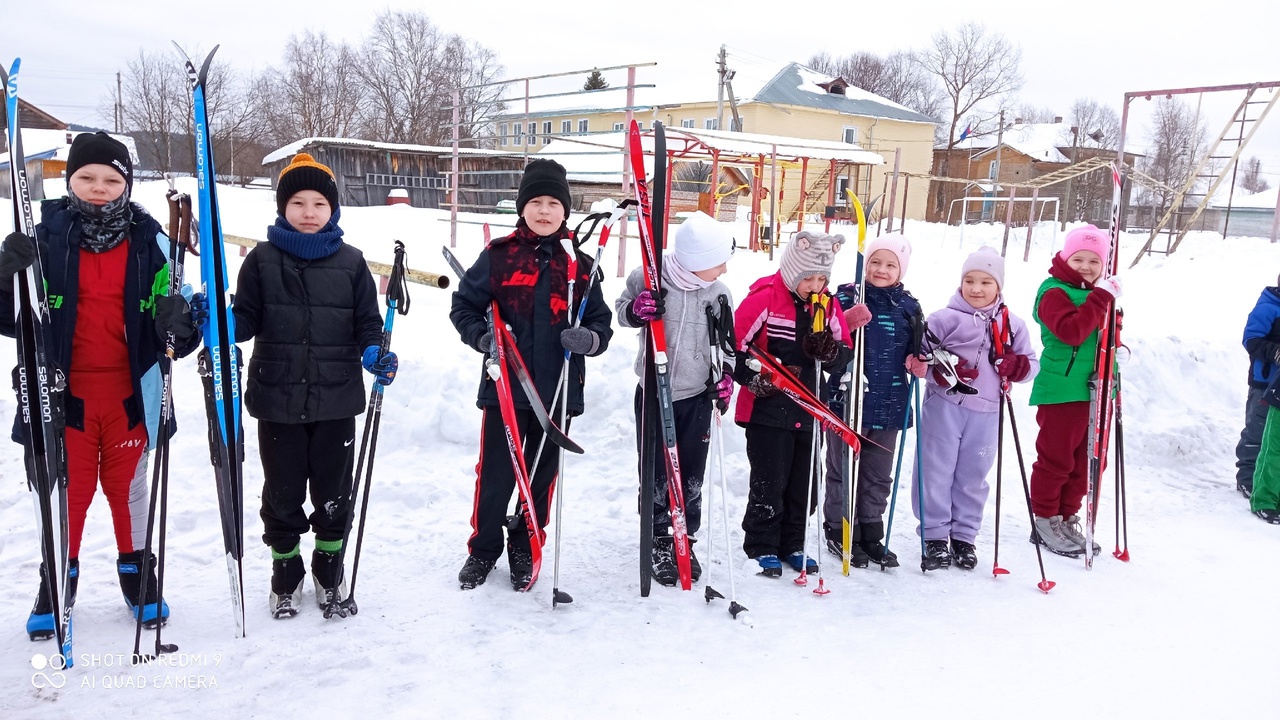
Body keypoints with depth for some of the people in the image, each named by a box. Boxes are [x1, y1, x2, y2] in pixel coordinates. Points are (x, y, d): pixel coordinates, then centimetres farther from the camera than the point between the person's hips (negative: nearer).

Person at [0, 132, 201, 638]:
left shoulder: (149, 242, -2)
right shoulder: (46, 238, -3)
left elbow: (170, 310, 3)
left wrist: (179, 328, -21)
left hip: (130, 391, 0)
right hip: (65, 391, 0)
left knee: (128, 487, 15)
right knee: (67, 488, 12)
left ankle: (137, 572, 32)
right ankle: (57, 584, 31)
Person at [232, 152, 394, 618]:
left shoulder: (351, 262, 3)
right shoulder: (263, 260, 1)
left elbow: (367, 323, 6)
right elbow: (246, 319, 0)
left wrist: (375, 354, -12)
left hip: (335, 400, 1)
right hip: (278, 399, 0)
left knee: (334, 492, 11)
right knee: (282, 493, 11)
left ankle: (329, 571, 31)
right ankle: (286, 575, 30)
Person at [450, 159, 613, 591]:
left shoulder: (579, 262, 4)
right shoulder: (498, 255, -2)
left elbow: (601, 320, 8)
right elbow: (464, 305, 4)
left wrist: (590, 338, -15)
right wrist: (481, 336, -15)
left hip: (558, 389, 2)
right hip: (505, 385, -2)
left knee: (542, 474, 13)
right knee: (495, 473, 5)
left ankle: (525, 551, 31)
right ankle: (483, 548, 27)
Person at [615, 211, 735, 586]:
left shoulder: (719, 293, -3)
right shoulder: (647, 278, -14)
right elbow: (621, 310, 3)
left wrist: (726, 375, -4)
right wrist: (635, 309, -19)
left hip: (697, 397, 2)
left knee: (691, 476, 10)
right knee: (655, 472, 6)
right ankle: (660, 542, 22)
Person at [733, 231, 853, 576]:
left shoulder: (827, 304, 5)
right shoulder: (765, 298, -12)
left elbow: (845, 354, 8)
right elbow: (735, 345, -11)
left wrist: (830, 351, -14)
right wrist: (756, 379, -19)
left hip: (809, 411, 6)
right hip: (768, 409, -5)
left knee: (804, 485, 13)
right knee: (769, 483, 1)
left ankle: (792, 544, 28)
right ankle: (762, 547, 17)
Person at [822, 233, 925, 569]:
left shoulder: (909, 307, 5)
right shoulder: (847, 297, -6)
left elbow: (916, 351, 16)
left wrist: (918, 363, -6)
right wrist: (845, 325, -30)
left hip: (888, 407, 4)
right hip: (847, 402, -4)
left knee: (878, 476, 15)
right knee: (843, 471, 9)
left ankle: (871, 533, 29)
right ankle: (839, 531, 24)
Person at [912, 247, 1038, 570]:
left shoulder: (1013, 325, 7)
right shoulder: (945, 318, -5)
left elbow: (1032, 363, 11)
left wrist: (1020, 367, -12)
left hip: (986, 413, 3)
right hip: (944, 406, -3)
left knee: (973, 476, 12)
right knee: (936, 472, 2)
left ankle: (964, 537, 26)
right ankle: (934, 536, 15)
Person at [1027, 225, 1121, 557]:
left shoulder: (1096, 294, 16)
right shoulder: (1054, 292, -12)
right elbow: (1071, 330, -27)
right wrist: (1101, 298, -25)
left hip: (1091, 390, 9)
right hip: (1060, 390, -9)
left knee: (1083, 460, 15)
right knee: (1055, 458, 0)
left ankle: (1067, 519, 26)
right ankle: (1045, 521, 12)